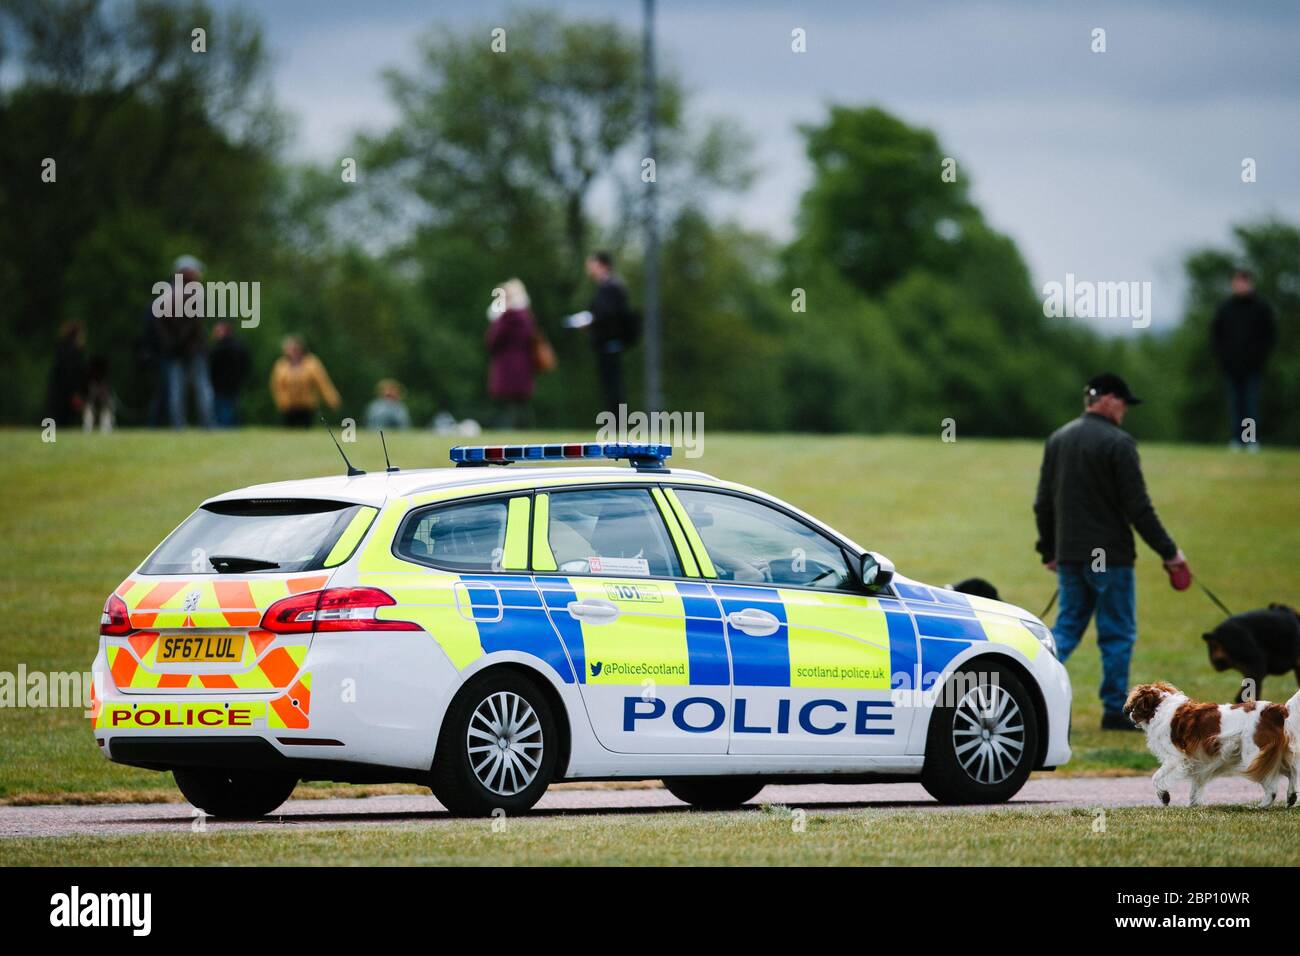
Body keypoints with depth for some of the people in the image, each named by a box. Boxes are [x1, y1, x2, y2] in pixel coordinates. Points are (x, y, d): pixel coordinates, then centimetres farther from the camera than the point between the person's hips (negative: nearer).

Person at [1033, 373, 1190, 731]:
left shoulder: (1058, 439, 9)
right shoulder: (1118, 443, -12)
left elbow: (1043, 503, 15)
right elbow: (1138, 508, -14)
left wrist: (1049, 550, 24)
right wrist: (1168, 552, -8)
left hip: (1069, 554, 6)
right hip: (1110, 554, -6)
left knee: (1067, 627, 13)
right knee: (1117, 634, 4)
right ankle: (1115, 711, 7)